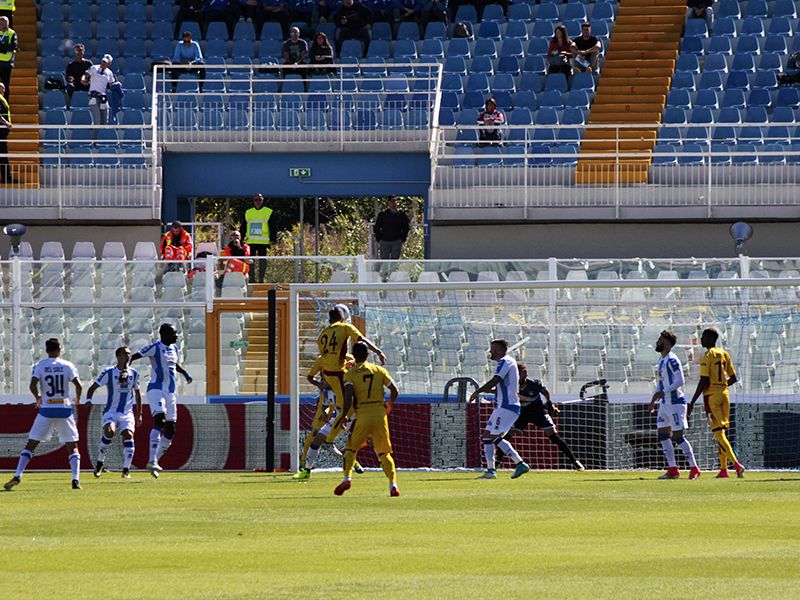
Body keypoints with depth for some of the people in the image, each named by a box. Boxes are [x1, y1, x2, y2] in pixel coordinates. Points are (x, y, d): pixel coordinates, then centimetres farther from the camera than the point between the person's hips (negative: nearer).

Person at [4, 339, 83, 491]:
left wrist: (37, 398, 7)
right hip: (64, 410, 0)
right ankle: (75, 479, -5)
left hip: (46, 410, 0)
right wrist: (77, 399, 13)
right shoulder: (67, 365, 0)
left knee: (30, 444, 6)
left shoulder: (40, 366, 0)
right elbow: (78, 385, -7)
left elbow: (33, 385, -12)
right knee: (72, 446, 9)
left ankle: (18, 476, -3)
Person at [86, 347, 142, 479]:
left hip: (127, 413, 3)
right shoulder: (109, 373, -5)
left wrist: (139, 414, 18)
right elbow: (93, 388, 0)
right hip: (111, 411, -3)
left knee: (128, 435, -18)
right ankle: (100, 461, -9)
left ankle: (126, 470, -11)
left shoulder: (134, 374, 7)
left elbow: (137, 393, 19)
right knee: (109, 431, -28)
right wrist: (88, 400, -17)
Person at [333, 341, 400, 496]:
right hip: (380, 415, 2)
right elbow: (394, 390, 7)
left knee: (350, 448, 11)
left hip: (363, 416, -2)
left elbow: (348, 396, -13)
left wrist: (343, 415, -3)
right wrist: (389, 406, 26)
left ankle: (347, 478, -9)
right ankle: (393, 484, -6)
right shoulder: (379, 370, 9)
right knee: (384, 453, 9)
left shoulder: (351, 373, 0)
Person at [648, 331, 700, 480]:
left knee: (678, 437, -8)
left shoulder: (672, 360, -15)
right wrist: (654, 400, 19)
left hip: (675, 402, -10)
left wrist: (662, 392, -22)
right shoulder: (661, 360, 15)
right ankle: (673, 470, 11)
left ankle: (694, 469, -1)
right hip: (665, 404, 10)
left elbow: (679, 381, -21)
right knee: (663, 436, 7)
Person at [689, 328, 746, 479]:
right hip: (724, 393, 7)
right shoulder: (724, 354, 11)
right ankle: (723, 469, 14)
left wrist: (692, 403, -13)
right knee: (721, 432, 14)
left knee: (718, 433, -9)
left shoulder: (707, 356, -11)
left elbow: (704, 382, -16)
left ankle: (736, 464, -23)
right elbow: (733, 378, 14)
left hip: (711, 395, -7)